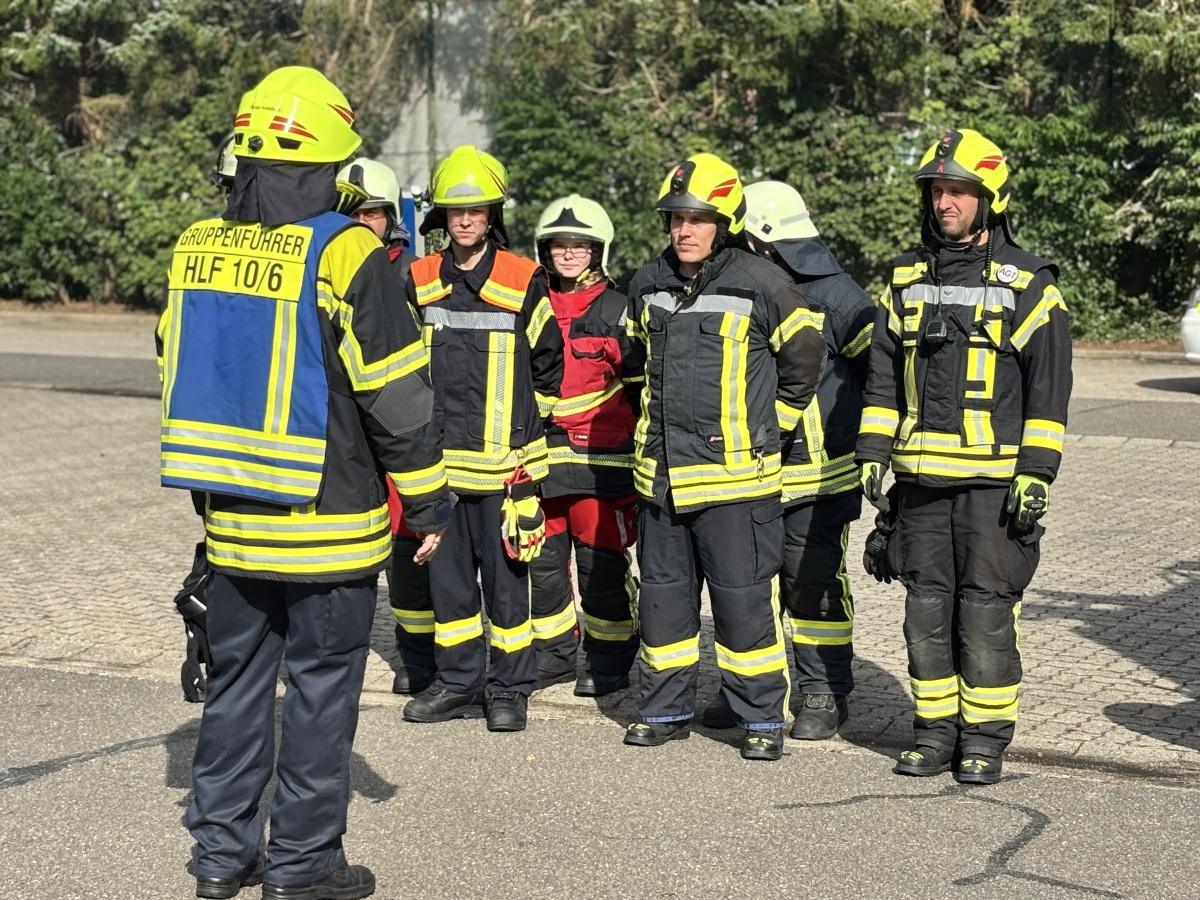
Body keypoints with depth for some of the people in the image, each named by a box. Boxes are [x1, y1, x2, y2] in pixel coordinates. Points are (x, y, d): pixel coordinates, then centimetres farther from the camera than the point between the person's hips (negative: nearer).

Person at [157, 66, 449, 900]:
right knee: (321, 690, 6)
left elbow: (178, 370, 14)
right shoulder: (343, 254, -16)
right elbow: (398, 392, -14)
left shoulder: (197, 247, 4)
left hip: (231, 520, 6)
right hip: (327, 524, -6)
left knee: (236, 682, 17)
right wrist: (430, 501, -4)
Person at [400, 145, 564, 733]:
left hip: (504, 460, -4)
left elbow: (548, 362, 7)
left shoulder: (523, 282, -3)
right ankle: (458, 682, 21)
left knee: (506, 577, 2)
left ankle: (510, 689, 12)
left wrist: (526, 422, 9)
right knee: (447, 575, 10)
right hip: (440, 458, 4)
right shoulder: (421, 281, 8)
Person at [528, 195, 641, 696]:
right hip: (540, 458, 5)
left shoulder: (617, 312, -1)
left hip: (601, 461, -5)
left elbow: (643, 387, 1)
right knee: (542, 559, 9)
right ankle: (553, 654, 23)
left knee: (602, 562, -1)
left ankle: (609, 661, 11)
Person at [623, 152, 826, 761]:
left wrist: (765, 418, 9)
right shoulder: (647, 286, 9)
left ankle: (763, 717, 8)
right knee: (663, 594, 13)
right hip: (660, 473, 6)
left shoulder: (761, 284, -8)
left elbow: (804, 355, 4)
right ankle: (666, 709, 25)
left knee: (744, 598, -2)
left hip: (735, 473, -6)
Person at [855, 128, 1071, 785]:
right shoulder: (907, 280, 12)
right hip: (921, 477, 4)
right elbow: (882, 378, 15)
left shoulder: (1028, 284, -1)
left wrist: (1036, 474, -10)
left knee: (987, 609, -2)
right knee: (927, 608, 8)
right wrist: (872, 454, 5)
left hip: (994, 477, -4)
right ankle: (935, 731, 18)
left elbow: (1048, 390, -3)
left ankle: (985, 738, 8)